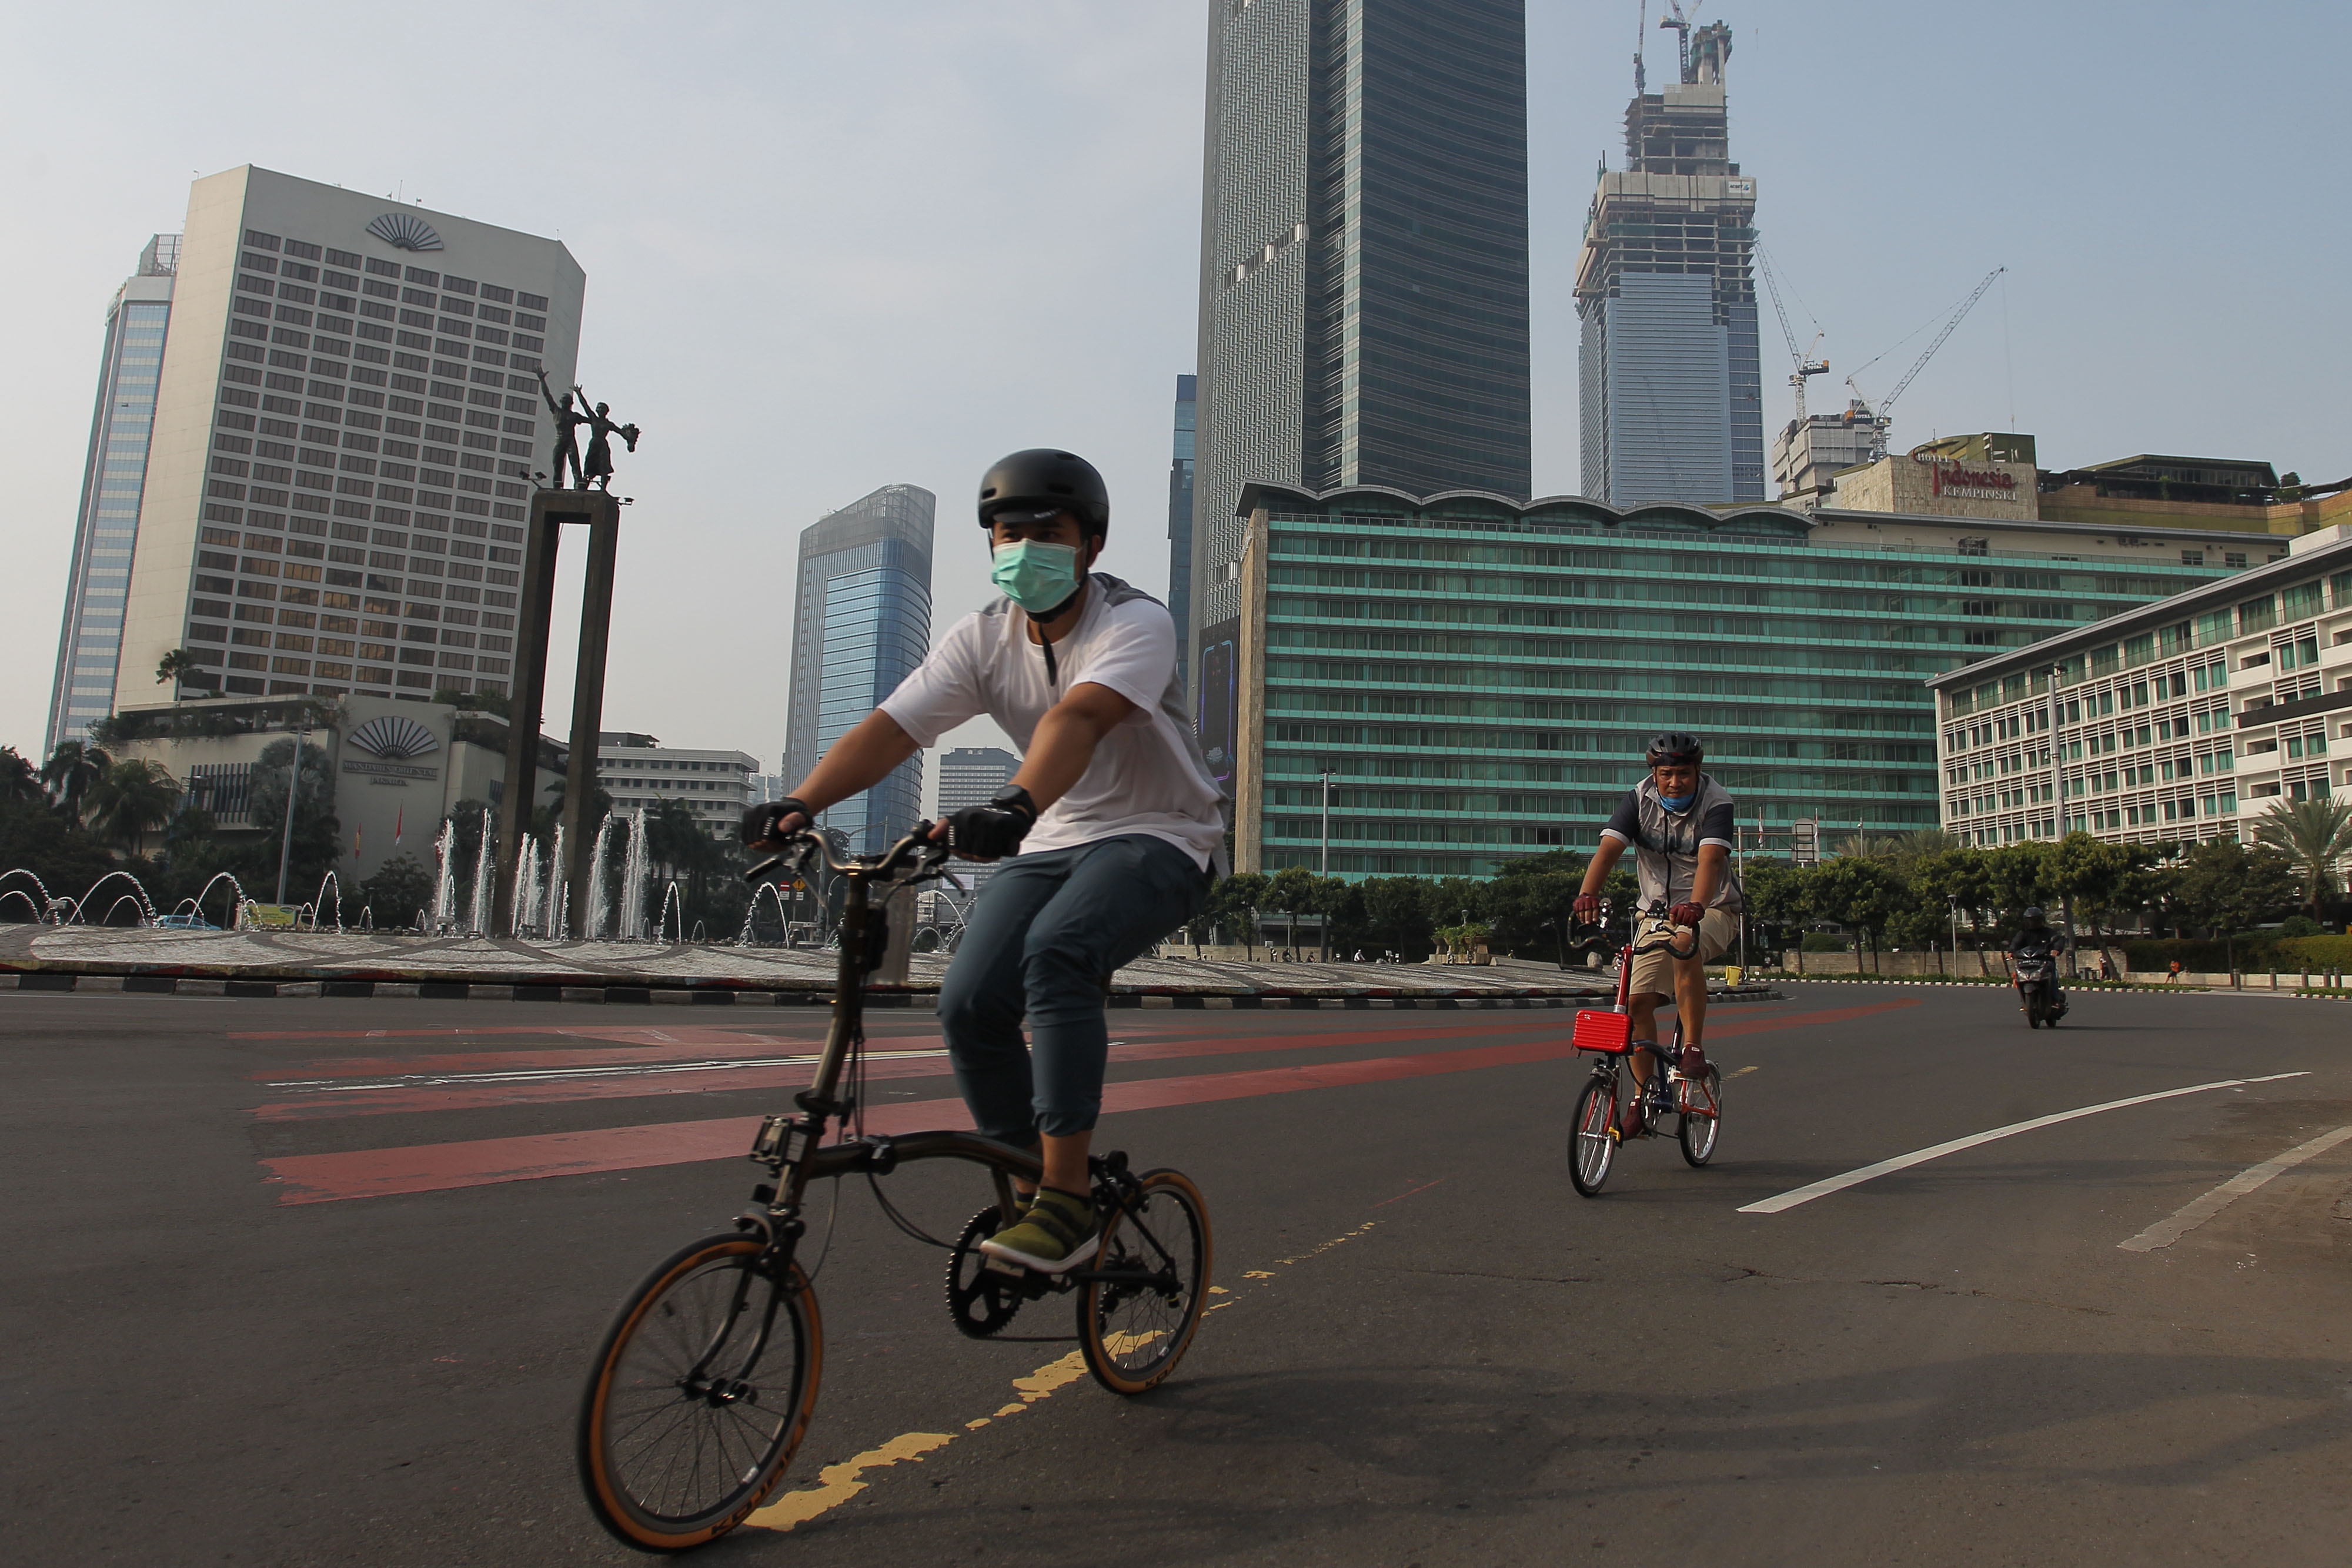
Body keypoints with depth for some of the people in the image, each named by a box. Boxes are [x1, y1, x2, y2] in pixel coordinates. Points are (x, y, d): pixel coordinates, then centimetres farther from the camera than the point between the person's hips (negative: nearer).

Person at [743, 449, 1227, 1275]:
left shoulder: (1137, 623, -17)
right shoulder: (982, 638, -2)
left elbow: (1079, 717, -38)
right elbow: (890, 727, -14)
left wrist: (1015, 805, -56)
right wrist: (801, 802, -31)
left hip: (1157, 840, -5)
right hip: (1052, 841, 5)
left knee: (1054, 951, -33)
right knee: (969, 1002, -14)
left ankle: (1068, 1204, -25)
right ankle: (1027, 1191, 7)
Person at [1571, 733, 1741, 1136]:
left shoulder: (1716, 802, -16)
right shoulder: (1639, 800, -9)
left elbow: (1710, 858, -33)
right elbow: (1609, 847, -23)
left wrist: (1695, 905, -52)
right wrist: (1588, 893, -42)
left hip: (1713, 910, -3)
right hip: (1656, 909, 4)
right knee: (1638, 1000, -8)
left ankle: (1693, 1048, -23)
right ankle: (1641, 1096, 8)